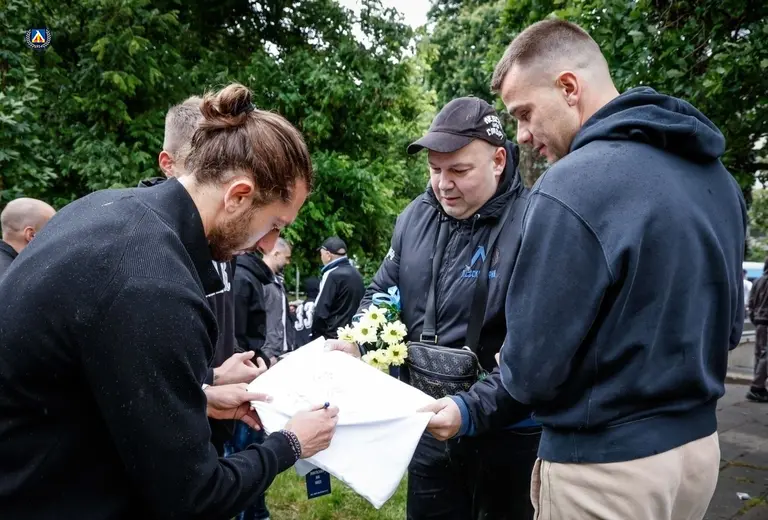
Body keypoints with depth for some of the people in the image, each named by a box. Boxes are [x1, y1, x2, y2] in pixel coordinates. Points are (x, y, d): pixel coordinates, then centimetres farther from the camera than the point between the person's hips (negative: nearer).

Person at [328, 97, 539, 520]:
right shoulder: (415, 217, 1)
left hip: (508, 435, -5)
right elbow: (381, 294, 11)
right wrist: (354, 344, -8)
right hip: (428, 428, 6)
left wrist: (472, 408, -30)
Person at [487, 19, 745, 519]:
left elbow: (530, 372, -20)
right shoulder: (717, 175, 2)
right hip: (700, 444, 8)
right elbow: (730, 326, 12)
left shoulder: (573, 186, -24)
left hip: (605, 463, -7)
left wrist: (513, 368, 1)